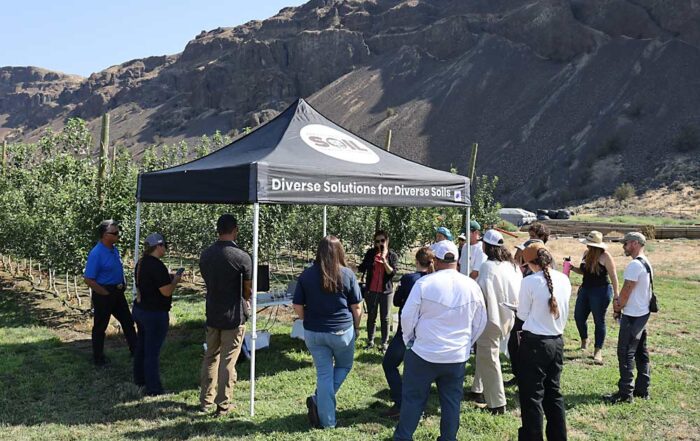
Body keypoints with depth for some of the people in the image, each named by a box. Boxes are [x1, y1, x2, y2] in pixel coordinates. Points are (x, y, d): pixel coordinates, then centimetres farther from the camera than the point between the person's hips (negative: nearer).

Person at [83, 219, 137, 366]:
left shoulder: (114, 249, 3)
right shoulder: (96, 253, -22)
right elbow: (88, 279, -22)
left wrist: (123, 284, 9)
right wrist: (106, 294, -16)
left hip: (118, 292, 8)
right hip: (104, 294, -8)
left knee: (128, 321, 16)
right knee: (100, 326, 8)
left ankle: (135, 350, 28)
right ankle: (98, 358, 23)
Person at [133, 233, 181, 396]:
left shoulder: (140, 263, 8)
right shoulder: (157, 265, -21)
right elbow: (166, 291, -22)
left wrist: (168, 277, 13)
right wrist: (175, 280, -4)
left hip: (139, 309, 10)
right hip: (155, 313, -9)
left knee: (141, 346, 21)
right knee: (153, 351, -1)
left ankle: (139, 379, 35)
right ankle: (153, 388, 7)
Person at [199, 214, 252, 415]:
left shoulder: (205, 255, 0)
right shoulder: (242, 257, -17)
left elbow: (208, 282, 7)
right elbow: (248, 289, -7)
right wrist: (245, 302, 16)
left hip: (212, 314, 5)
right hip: (234, 316, -5)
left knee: (210, 357, 18)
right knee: (228, 361, 5)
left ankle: (205, 401, 26)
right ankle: (223, 404, 13)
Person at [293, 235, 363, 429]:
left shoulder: (306, 275, -3)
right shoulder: (347, 274, -7)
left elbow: (298, 306, -1)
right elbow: (356, 307, -2)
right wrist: (356, 327, 14)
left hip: (313, 333, 2)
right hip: (342, 331, -2)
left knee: (324, 373, 12)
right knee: (344, 366, 21)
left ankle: (327, 420, 11)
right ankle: (319, 400, 3)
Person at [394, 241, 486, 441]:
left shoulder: (424, 283, -14)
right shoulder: (472, 286, -3)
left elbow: (407, 317, -8)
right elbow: (480, 323, 7)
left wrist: (410, 341, 8)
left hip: (424, 353, -3)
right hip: (457, 357, 3)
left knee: (413, 399, 9)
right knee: (452, 402, 14)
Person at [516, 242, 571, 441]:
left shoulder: (529, 282, -16)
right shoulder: (564, 280, 1)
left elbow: (522, 315, -6)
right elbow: (563, 311, 11)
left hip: (534, 343, -6)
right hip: (557, 342, 6)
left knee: (532, 396, 5)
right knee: (553, 392, 19)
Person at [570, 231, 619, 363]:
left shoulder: (605, 256, -13)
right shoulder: (586, 254, 7)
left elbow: (613, 275, -11)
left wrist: (616, 294, -12)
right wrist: (573, 268, 0)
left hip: (601, 291, -7)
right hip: (585, 289, 7)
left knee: (599, 320, 1)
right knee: (578, 316, 11)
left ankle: (598, 351, 11)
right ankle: (584, 340, 37)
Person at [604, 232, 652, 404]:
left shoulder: (634, 264, -20)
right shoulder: (646, 263, 12)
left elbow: (626, 290, -18)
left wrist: (618, 306, -2)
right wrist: (619, 299, 2)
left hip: (632, 316, -10)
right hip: (643, 313, 10)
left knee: (626, 354, -4)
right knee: (641, 352, 15)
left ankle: (625, 393, 0)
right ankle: (642, 389, 23)